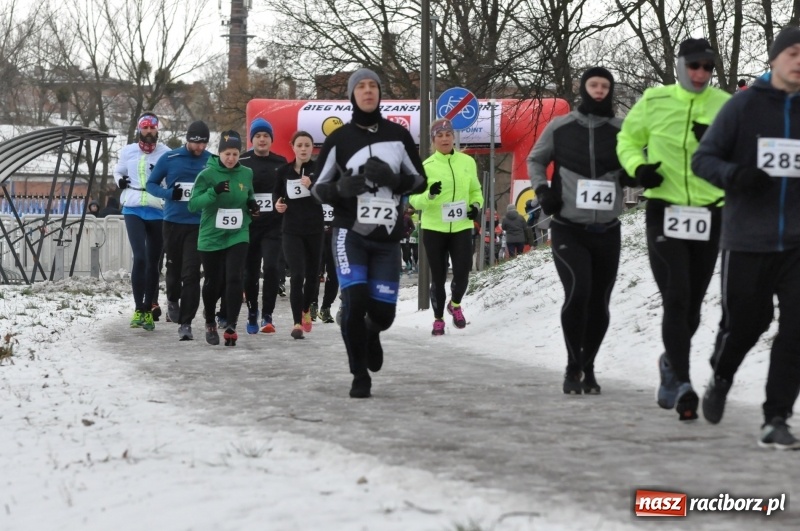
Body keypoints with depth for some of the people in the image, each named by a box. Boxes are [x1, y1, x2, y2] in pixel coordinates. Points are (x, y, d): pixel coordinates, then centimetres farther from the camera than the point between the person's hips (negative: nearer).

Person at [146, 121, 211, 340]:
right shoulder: (169, 159, -2)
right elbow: (151, 184, 4)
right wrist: (169, 193, -14)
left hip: (198, 225, -1)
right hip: (173, 222, 1)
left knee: (191, 273, -10)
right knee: (174, 267, 15)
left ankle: (186, 323, -7)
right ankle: (173, 300, 46)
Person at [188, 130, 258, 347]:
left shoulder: (246, 174, 1)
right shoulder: (207, 174, -10)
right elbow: (193, 205, -15)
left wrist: (252, 203, -2)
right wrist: (214, 192, -29)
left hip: (238, 236, 1)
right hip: (211, 237, -1)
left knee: (234, 278, -15)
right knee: (214, 281, 10)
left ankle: (231, 327, -9)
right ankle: (210, 322, 35)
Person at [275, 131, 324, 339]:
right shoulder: (283, 171, 2)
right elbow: (277, 194, 19)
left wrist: (312, 186, -33)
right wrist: (278, 204, -3)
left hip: (315, 230, 0)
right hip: (292, 230, 0)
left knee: (313, 274, 12)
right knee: (298, 275, -13)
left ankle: (306, 309, 39)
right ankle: (298, 322, -10)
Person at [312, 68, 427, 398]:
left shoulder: (398, 135, 5)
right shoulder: (339, 139, 0)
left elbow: (419, 181, 8)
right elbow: (318, 188, 5)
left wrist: (392, 179, -13)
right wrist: (341, 188, -18)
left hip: (387, 238, 2)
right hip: (350, 234, -2)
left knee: (383, 311, 0)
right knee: (355, 301, -17)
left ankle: (371, 334, 39)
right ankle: (360, 377, 2)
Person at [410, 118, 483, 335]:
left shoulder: (467, 162, 4)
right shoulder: (426, 166, -4)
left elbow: (475, 191, 16)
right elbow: (414, 200, -5)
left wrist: (476, 205, -4)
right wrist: (429, 195, -25)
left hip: (461, 228, 1)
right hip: (434, 229, -1)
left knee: (462, 274, -6)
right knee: (438, 277, 5)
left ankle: (455, 304, 25)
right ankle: (438, 319, 22)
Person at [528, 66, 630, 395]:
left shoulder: (621, 131, 1)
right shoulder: (560, 128, 1)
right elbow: (535, 160, 16)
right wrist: (542, 190, -1)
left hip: (607, 231, 2)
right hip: (568, 230, -2)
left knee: (598, 304, 6)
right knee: (578, 292, -18)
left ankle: (588, 368, 24)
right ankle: (573, 367, -2)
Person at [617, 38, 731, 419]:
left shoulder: (725, 106, 0)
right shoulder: (654, 101, 0)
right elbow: (628, 139, 12)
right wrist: (637, 167, -8)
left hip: (708, 216, 2)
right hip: (664, 213, -2)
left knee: (691, 303, 13)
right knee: (676, 299, -14)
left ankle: (672, 360, 40)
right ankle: (683, 385, -15)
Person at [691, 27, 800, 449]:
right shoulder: (744, 106, -2)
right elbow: (703, 158, -1)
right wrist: (732, 174, -21)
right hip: (747, 238, -2)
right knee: (744, 320, 6)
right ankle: (721, 377, 39)